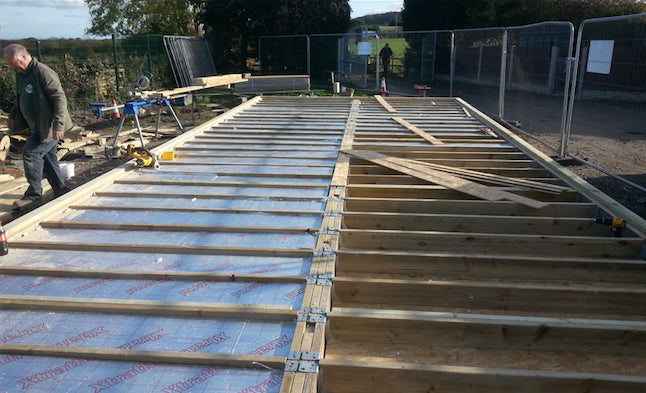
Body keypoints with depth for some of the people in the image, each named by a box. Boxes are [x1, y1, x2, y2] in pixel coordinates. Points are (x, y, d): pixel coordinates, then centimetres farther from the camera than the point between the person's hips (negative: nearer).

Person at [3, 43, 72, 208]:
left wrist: (58, 125, -28)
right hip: (38, 126, 10)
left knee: (31, 152, -10)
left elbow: (60, 98, -24)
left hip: (48, 126, -10)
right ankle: (61, 190, 22)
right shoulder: (20, 74, 11)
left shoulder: (43, 73, -20)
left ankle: (33, 193, 1)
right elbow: (20, 99, 26)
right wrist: (12, 116, 18)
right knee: (47, 156, 12)